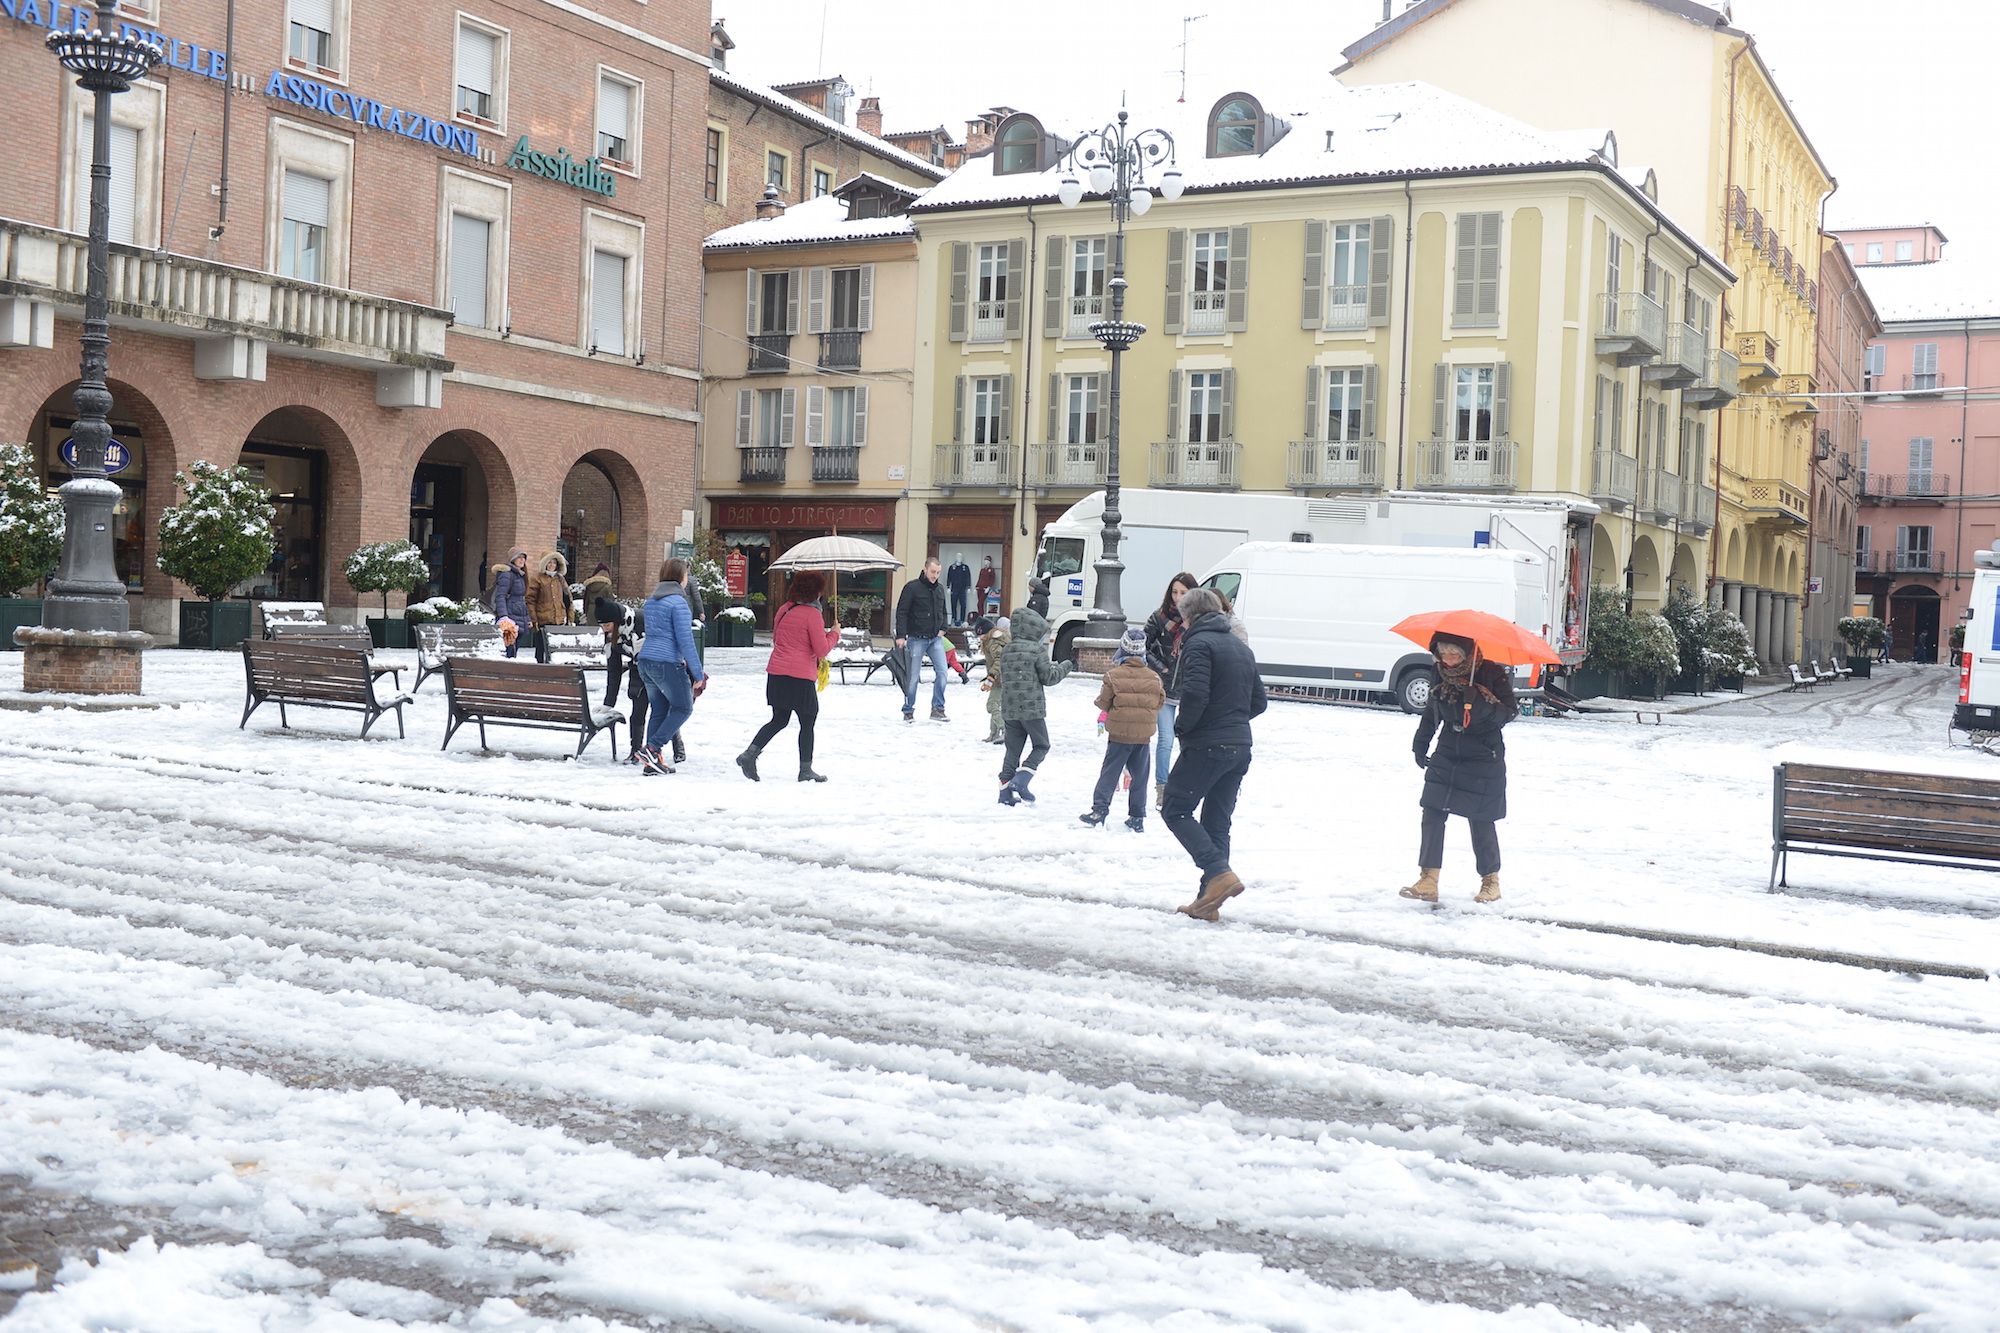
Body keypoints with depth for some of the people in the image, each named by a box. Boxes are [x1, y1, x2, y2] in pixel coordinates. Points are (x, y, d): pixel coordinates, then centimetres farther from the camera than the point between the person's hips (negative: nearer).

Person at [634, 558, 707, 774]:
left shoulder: (651, 601, 15)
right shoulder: (677, 601, -11)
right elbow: (685, 640, -14)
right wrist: (697, 673, -11)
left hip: (645, 659, 8)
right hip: (667, 662, -8)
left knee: (659, 711, 13)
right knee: (683, 708, 4)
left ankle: (653, 761, 10)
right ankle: (652, 748, -6)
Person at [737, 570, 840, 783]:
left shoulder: (784, 609, 10)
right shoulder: (812, 614, -11)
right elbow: (822, 650, -12)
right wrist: (834, 634, 6)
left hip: (776, 673, 7)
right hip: (800, 677, -7)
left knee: (779, 720, 16)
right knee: (807, 723, 7)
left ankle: (750, 754, 1)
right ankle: (805, 770, 12)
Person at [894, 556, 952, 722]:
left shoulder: (940, 588, 11)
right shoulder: (912, 587, -7)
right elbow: (901, 613, -9)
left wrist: (943, 629, 6)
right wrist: (901, 636, -16)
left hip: (936, 639, 5)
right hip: (916, 638, -5)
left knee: (942, 671, -7)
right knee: (913, 676, -1)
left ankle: (937, 709, 0)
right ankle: (908, 711, 12)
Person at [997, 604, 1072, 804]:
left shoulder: (1006, 650, 8)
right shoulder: (1037, 649, -10)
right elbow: (1048, 677, -8)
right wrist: (1065, 666, 9)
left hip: (1009, 709, 5)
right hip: (1032, 708, -5)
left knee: (1013, 748, 12)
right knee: (1041, 746, 9)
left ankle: (1005, 790, 8)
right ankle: (1020, 781, -8)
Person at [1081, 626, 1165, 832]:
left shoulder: (1113, 676, -10)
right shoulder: (1153, 678, -1)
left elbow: (1103, 703, -4)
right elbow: (1158, 704, 9)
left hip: (1119, 734, -2)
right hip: (1144, 735, 2)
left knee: (1109, 772, 5)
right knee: (1139, 776, 10)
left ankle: (1099, 810, -2)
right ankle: (1137, 817, 11)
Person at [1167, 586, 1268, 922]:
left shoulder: (1198, 643, -9)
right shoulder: (1241, 646, 16)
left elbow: (1194, 694, -22)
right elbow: (1258, 701, 17)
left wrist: (1181, 727, -7)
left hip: (1206, 746, -8)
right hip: (1240, 748, 8)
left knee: (1175, 809, 1)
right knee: (1218, 821, 11)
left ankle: (1219, 873, -16)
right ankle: (1209, 901, 10)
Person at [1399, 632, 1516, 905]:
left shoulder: (1492, 674, -9)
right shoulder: (1442, 676, 4)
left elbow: (1509, 711, -13)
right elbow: (1430, 713, 18)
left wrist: (1483, 702, -30)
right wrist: (1420, 745, 20)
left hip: (1484, 761, -4)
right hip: (1446, 757, 4)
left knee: (1480, 821, 1)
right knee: (1432, 815, -6)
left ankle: (1490, 880, 20)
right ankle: (1428, 880, -5)